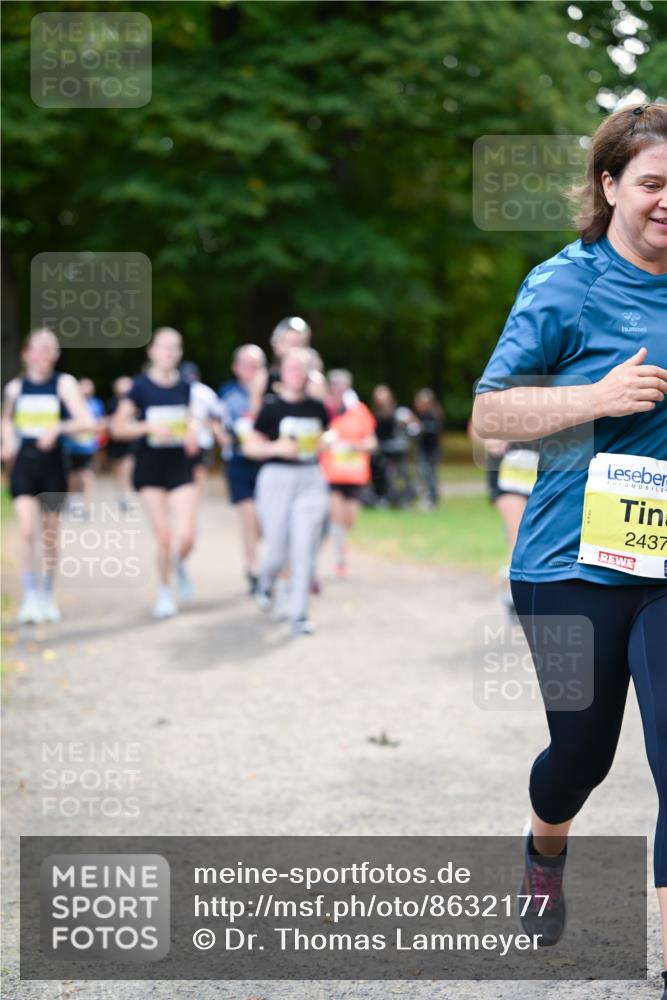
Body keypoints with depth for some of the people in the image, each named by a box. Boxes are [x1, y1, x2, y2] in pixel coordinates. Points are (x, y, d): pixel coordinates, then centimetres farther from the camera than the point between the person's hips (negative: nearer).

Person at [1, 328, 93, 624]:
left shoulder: (65, 383, -5)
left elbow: (86, 421, -16)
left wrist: (59, 428, -32)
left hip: (52, 463, -1)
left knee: (50, 535, 9)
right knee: (26, 530, -14)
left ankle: (48, 594, 26)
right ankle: (30, 597, -8)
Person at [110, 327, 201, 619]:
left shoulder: (185, 386, 4)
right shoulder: (141, 386, -5)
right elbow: (118, 428, -6)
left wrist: (193, 434, -3)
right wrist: (149, 427, -20)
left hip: (180, 465, 2)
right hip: (150, 466, -2)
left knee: (186, 536, -10)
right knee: (163, 535, -3)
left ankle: (178, 565, 26)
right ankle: (165, 592, 19)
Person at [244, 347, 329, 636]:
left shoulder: (317, 408, 7)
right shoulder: (271, 409, -2)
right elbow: (250, 446, 0)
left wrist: (321, 445, 4)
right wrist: (277, 448, -15)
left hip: (311, 480, 2)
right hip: (277, 479, -2)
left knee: (305, 549, -8)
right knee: (277, 549, 2)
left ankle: (299, 614, -2)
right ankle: (265, 582, 39)